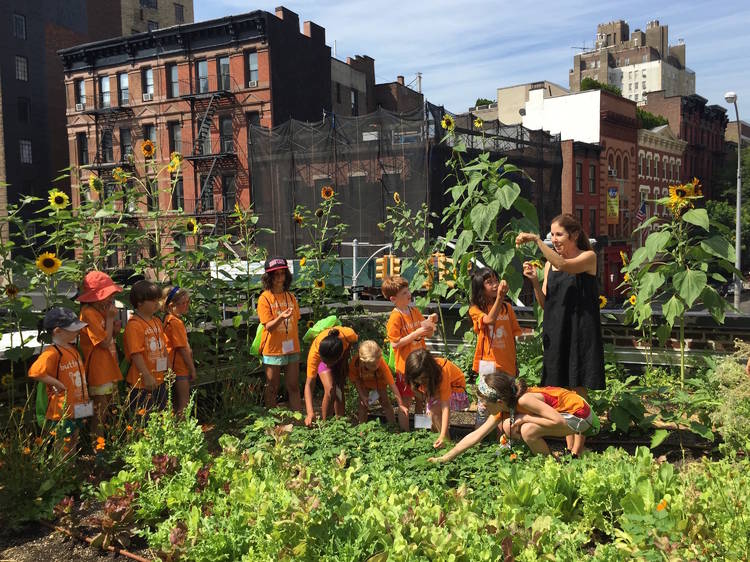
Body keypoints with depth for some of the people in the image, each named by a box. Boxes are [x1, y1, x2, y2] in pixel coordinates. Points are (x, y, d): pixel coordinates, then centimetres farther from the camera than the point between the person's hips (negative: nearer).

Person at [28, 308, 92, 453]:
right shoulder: (52, 353, -19)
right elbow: (34, 372, -33)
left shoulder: (73, 348, 9)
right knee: (63, 447, 0)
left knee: (73, 444, 20)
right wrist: (58, 384, -23)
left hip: (77, 407, 9)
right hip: (62, 410, -9)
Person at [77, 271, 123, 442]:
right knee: (100, 412, 0)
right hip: (98, 369, -9)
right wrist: (110, 318, -15)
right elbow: (105, 341, -20)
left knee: (109, 410, 16)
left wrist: (115, 328, -4)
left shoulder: (102, 310, 10)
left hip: (109, 367, 9)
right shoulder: (89, 313, -18)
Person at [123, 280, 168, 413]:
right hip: (142, 382, -8)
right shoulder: (134, 325, -16)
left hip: (159, 379, 8)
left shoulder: (157, 321, 11)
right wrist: (147, 376, -21)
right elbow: (136, 354, -20)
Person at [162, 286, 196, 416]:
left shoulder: (169, 319, 10)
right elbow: (182, 348, -18)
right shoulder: (176, 322, -19)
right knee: (184, 404, -3)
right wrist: (192, 369, -12)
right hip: (181, 368, -10)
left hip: (177, 368, 10)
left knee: (179, 403, 17)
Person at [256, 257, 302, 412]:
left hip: (292, 348, 4)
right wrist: (281, 317, -32)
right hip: (273, 349, -4)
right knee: (272, 389, 6)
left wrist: (296, 345, 11)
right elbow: (268, 326, -14)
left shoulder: (291, 297, 7)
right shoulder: (265, 298, -8)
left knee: (294, 387, 7)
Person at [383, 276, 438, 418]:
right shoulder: (395, 317, -16)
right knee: (406, 401, 4)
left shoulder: (415, 311, 5)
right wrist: (416, 333, -24)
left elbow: (429, 334, 12)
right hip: (405, 365, -6)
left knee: (421, 397, 17)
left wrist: (430, 322, -9)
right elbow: (395, 343, -21)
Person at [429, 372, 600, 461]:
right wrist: (445, 458, -2)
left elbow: (559, 422, -33)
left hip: (581, 415, -8)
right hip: (563, 412, 9)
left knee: (528, 430, -28)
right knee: (508, 426, 1)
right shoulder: (504, 407, -4)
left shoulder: (525, 400, -30)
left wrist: (525, 419, -25)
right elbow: (476, 435, -1)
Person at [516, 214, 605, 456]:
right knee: (562, 391, 7)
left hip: (580, 331, -5)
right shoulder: (550, 263, 11)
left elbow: (565, 266, -24)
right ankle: (569, 447, 16)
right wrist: (534, 281, -8)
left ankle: (577, 450, 1)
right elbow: (545, 303, 9)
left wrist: (536, 240, -25)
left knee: (579, 390, -4)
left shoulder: (588, 257, -2)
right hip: (556, 331, 5)